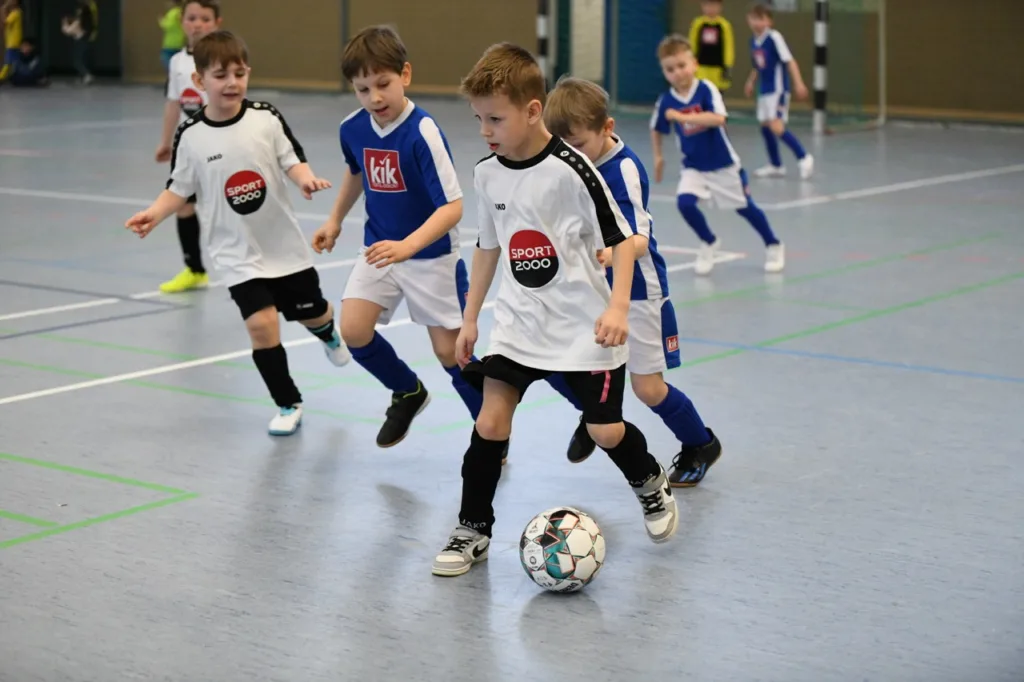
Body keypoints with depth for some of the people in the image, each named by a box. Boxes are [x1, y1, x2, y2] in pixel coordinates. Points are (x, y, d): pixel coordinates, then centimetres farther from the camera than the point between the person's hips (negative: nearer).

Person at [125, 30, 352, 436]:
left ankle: (329, 335, 59)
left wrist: (306, 179, -24)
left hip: (284, 243, 1)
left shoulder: (266, 118, -9)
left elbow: (292, 160, -3)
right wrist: (154, 214, -17)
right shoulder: (190, 136, -9)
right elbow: (180, 188, 0)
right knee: (261, 322, -16)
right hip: (237, 252, -1)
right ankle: (288, 405, 6)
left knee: (311, 314, 17)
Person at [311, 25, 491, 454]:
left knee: (449, 351, -1)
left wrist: (407, 246, -40)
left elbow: (452, 207, -28)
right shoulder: (352, 128, -6)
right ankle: (408, 393, 21)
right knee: (353, 331, -8)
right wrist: (335, 220, 22)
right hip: (379, 250, 5)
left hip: (431, 256, -5)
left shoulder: (422, 132, -25)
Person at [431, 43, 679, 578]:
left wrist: (617, 306, -24)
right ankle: (473, 530, 8)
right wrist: (470, 318, 15)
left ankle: (651, 484, 32)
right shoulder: (487, 173, 0)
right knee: (490, 421, -7)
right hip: (517, 320, 4)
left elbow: (622, 238, -13)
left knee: (604, 430, 0)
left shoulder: (570, 170, -18)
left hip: (581, 326, -4)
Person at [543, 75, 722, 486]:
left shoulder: (624, 169, -23)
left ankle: (701, 445, 26)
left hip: (634, 291, -6)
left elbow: (639, 241, -34)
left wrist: (615, 252, -52)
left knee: (647, 387, -2)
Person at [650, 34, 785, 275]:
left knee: (744, 206, 11)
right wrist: (658, 156, 5)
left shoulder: (706, 90, -20)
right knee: (684, 202, -20)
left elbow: (718, 119, -36)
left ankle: (774, 246, 35)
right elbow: (656, 129, 10)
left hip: (723, 164, -3)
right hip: (693, 167, 3)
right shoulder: (666, 101, -9)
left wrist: (682, 117, -38)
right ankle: (709, 243, 7)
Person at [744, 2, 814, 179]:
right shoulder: (754, 41, 8)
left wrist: (799, 83, -19)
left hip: (778, 89, -8)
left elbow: (789, 61, -15)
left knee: (776, 126, -17)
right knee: (765, 126, 10)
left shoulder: (774, 37, -13)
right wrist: (751, 82, 14)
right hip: (764, 90, 8)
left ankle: (804, 158, -7)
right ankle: (776, 166, 22)